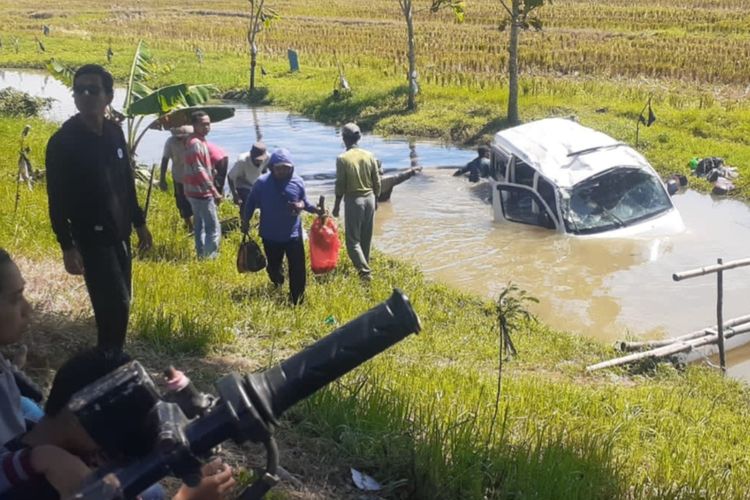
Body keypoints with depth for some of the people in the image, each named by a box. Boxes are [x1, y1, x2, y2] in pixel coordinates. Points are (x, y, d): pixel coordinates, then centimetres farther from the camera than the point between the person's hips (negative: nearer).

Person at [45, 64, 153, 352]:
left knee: (118, 305, 12)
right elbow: (57, 200, -13)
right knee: (115, 306, -10)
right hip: (91, 238, -6)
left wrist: (139, 223, 16)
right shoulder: (63, 142, -14)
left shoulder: (114, 133, 5)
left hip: (119, 234, 6)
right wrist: (67, 247, -17)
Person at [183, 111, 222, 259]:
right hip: (201, 192, -11)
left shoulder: (197, 141, 13)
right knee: (213, 228, -7)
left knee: (200, 225, 17)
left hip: (196, 191, 11)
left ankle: (202, 256, 24)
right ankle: (210, 258, -6)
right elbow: (199, 171, -24)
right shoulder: (196, 143, -19)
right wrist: (214, 191, -24)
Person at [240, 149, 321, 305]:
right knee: (273, 267, 17)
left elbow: (304, 201, 7)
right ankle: (278, 284, 52)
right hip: (270, 235, 0)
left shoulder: (298, 182, -7)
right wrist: (245, 221, 0)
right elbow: (251, 202, 2)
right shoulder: (262, 183, -11)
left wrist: (315, 209, -14)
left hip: (293, 234, 0)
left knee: (298, 269, -1)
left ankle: (297, 302, 12)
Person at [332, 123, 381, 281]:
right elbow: (377, 181, 4)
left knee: (353, 240, 0)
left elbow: (340, 185, -11)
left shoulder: (343, 158, -13)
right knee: (366, 238, 17)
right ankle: (364, 267, 29)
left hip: (353, 200, -5)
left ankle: (365, 271, -13)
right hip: (369, 198, 5)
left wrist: (336, 205, 0)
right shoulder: (369, 156, 0)